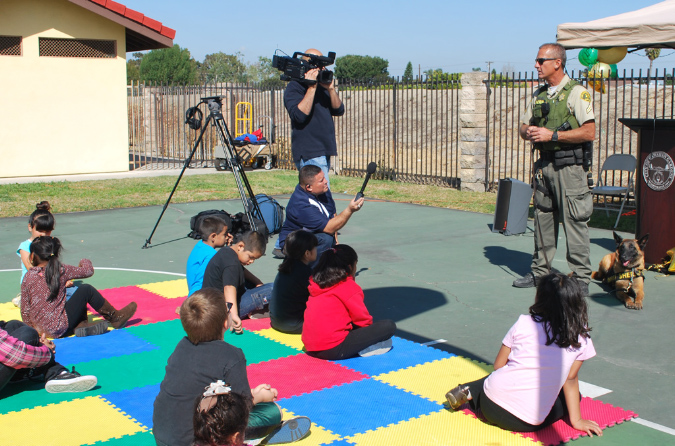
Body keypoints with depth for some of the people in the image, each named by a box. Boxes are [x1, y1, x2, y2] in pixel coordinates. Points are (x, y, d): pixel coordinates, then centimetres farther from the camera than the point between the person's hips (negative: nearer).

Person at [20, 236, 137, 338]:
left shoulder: (28, 277, 0)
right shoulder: (61, 270, -6)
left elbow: (25, 310, 3)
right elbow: (88, 271, 2)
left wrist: (32, 327, 19)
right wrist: (84, 262, 25)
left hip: (41, 330, 4)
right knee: (86, 290, 8)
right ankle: (116, 318, 15)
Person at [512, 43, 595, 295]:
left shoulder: (576, 93, -6)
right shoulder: (539, 95, 15)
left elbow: (589, 132, -14)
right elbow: (524, 126, 21)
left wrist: (553, 135, -17)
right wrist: (529, 132, -3)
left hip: (568, 167, -7)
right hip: (544, 164, 7)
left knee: (574, 222, -6)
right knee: (543, 219, 12)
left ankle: (581, 279, 1)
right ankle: (540, 272, 21)